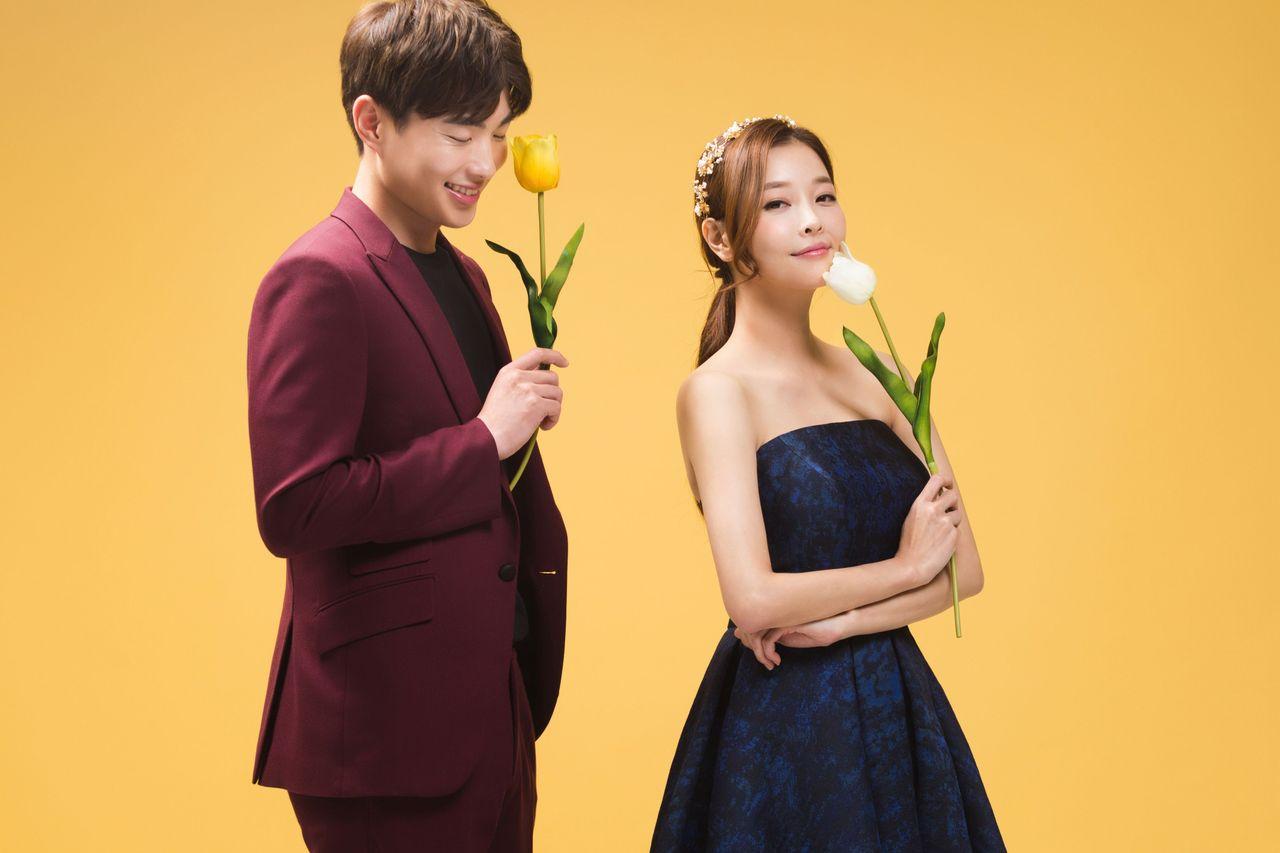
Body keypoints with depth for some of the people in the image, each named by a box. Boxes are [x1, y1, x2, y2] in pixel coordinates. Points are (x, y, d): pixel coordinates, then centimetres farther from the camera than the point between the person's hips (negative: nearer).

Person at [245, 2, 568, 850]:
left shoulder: (464, 276, 13)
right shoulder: (320, 282, -15)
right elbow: (294, 509, -23)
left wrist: (524, 413, 4)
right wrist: (484, 439, -19)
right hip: (386, 727, -9)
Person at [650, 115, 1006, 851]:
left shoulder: (877, 375, 6)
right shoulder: (717, 391, -10)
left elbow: (965, 567, 2)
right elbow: (754, 601, -20)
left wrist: (842, 619, -13)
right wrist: (905, 567, -8)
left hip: (900, 713, 5)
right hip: (783, 727, -5)